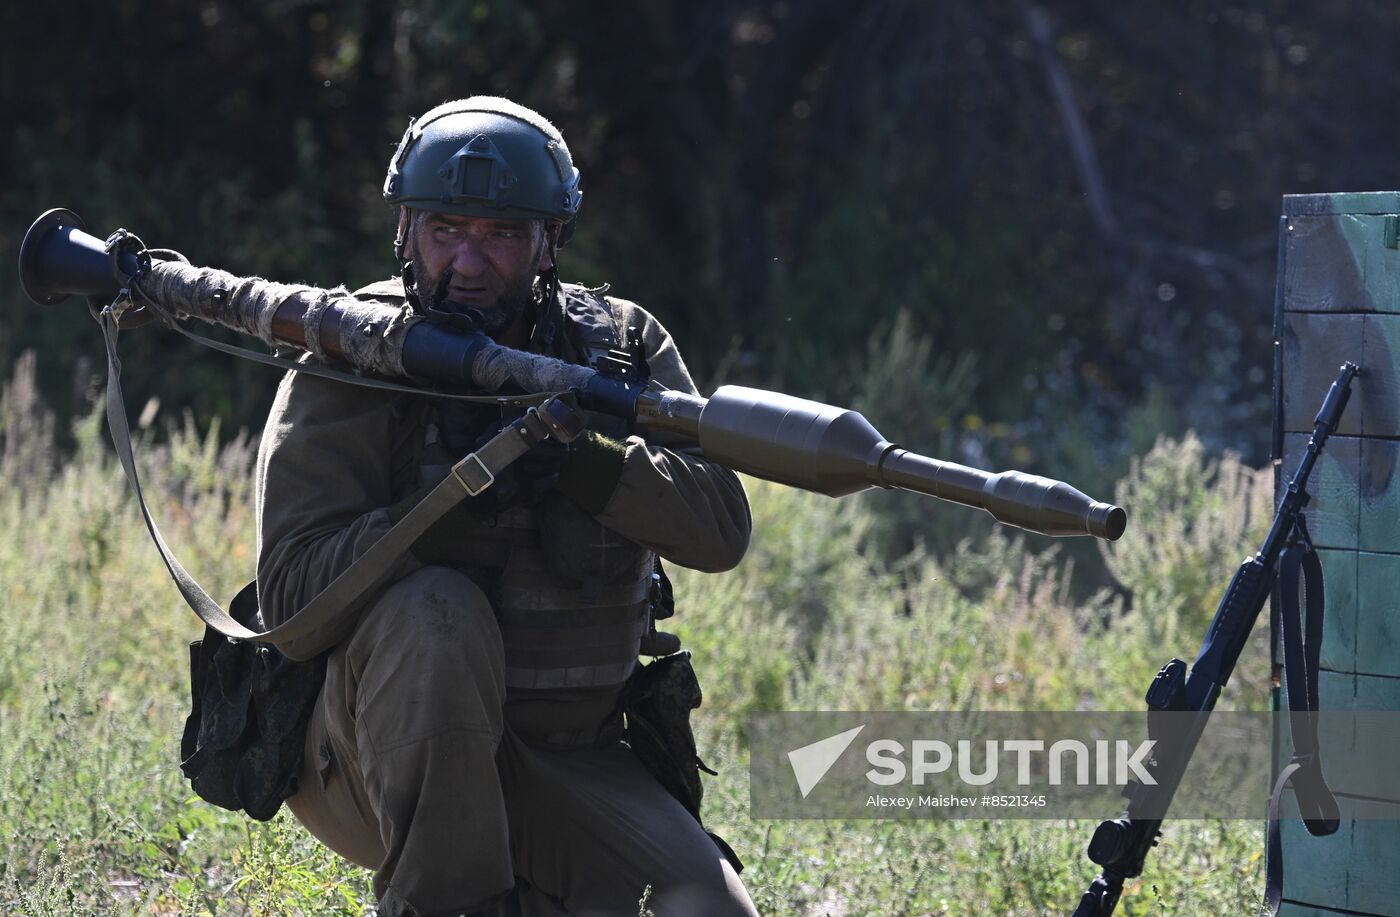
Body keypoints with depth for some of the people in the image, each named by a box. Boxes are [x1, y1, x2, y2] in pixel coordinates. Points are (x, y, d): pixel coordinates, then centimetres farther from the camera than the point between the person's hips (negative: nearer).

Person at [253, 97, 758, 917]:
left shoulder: (620, 344, 4)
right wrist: (455, 506, -29)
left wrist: (581, 462, -26)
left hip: (570, 771, 3)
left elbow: (722, 527, -10)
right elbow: (292, 589, -16)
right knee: (436, 610, -34)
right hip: (381, 753, -2)